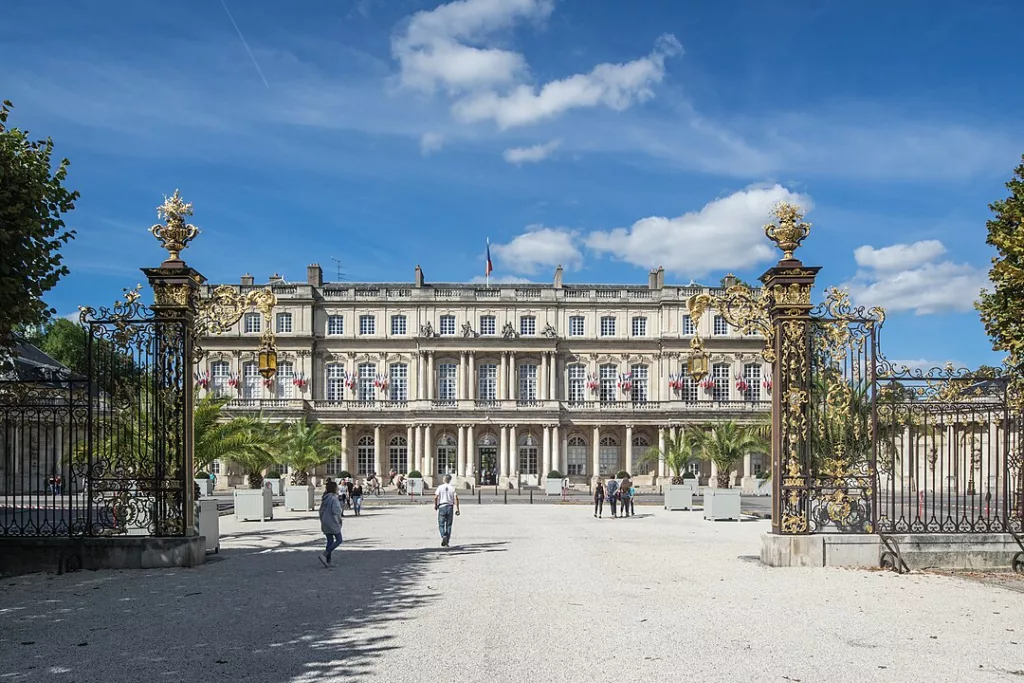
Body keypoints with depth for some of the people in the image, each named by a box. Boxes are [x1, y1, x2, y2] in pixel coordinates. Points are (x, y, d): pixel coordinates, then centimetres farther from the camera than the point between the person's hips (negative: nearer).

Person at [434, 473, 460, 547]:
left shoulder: (440, 487, -2)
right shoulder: (452, 488, 2)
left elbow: (436, 497, -10)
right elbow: (456, 498, -6)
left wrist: (435, 505, 6)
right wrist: (457, 508, -3)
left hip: (442, 507, -2)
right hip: (450, 507, 2)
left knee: (441, 524, 4)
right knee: (448, 525, 9)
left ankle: (443, 536, -21)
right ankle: (446, 542, 9)